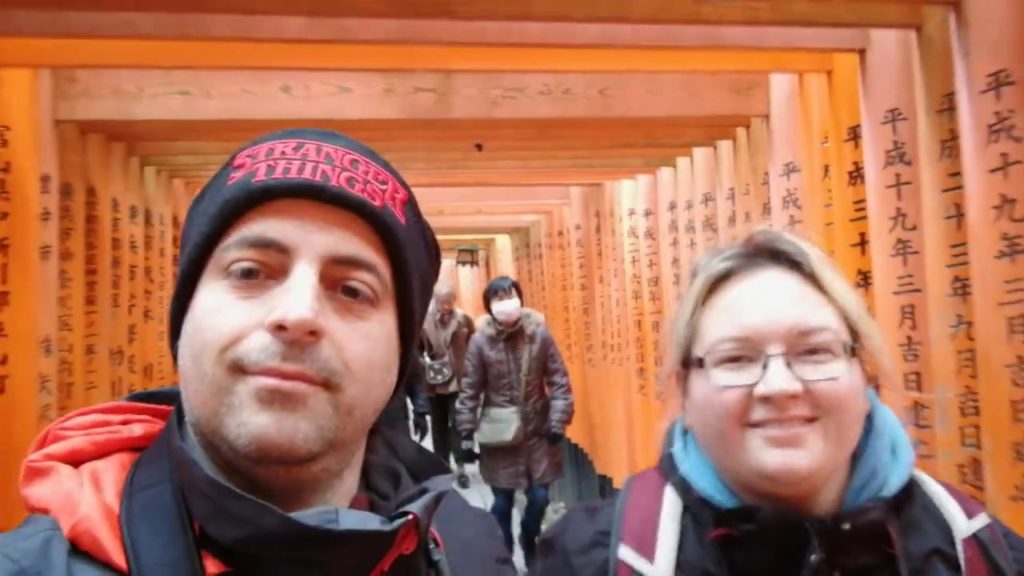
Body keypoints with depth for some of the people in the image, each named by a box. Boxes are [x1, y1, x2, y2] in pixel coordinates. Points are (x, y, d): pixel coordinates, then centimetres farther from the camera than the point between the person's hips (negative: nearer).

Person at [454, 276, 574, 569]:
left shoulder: (539, 333, -7)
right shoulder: (480, 340, -9)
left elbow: (558, 380, -2)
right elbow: (469, 390, -4)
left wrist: (558, 421, -6)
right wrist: (465, 434, -3)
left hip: (537, 430, 1)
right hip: (499, 434, -1)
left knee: (539, 496, 11)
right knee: (502, 501, 9)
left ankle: (529, 544, 42)